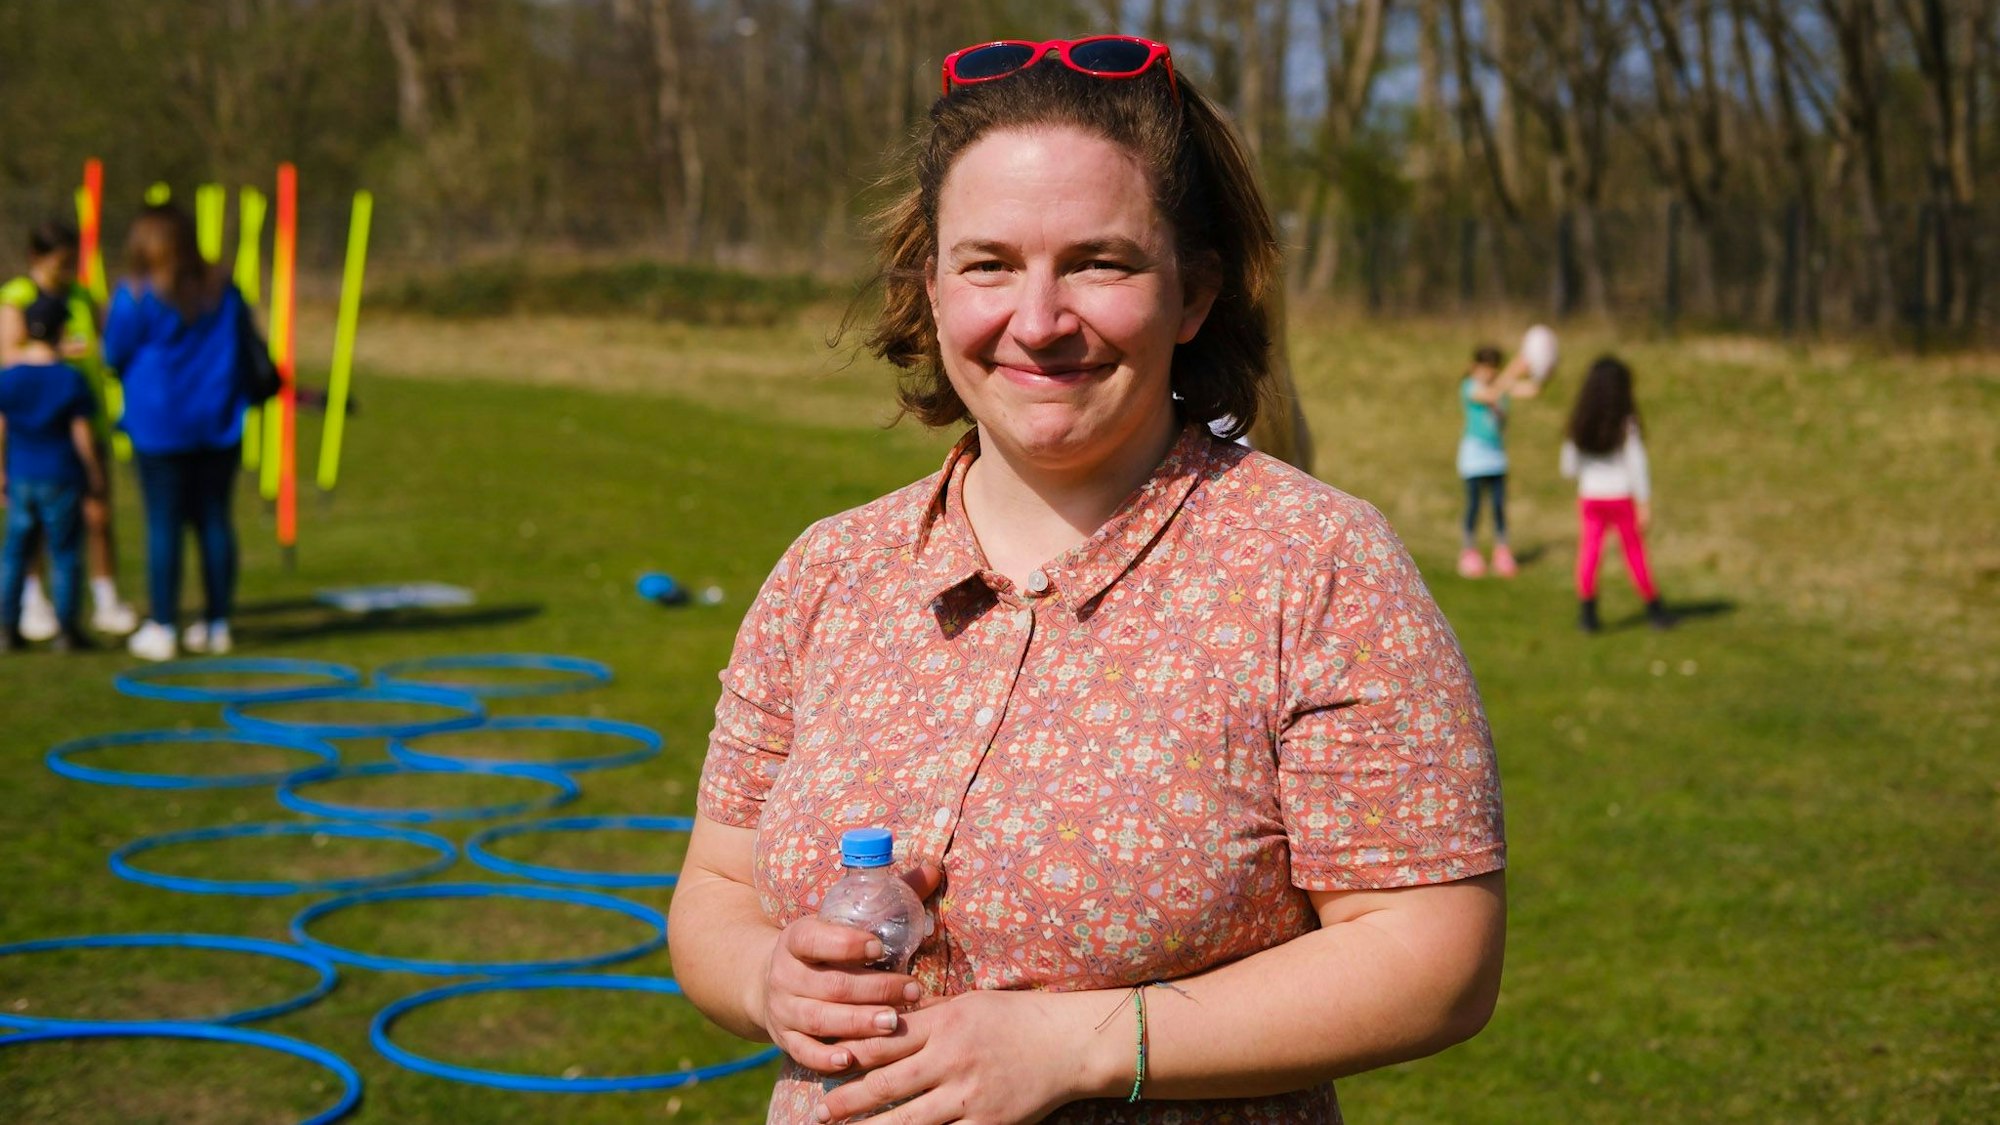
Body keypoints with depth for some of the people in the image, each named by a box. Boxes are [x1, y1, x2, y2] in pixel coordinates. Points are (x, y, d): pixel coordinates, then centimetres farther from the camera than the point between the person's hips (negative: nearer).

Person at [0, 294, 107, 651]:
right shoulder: (71, 379, -9)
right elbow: (82, 434, -8)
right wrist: (95, 474, 3)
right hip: (62, 477, -3)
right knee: (65, 553, 3)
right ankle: (67, 628, 5)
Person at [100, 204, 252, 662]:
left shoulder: (135, 295, -10)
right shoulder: (224, 290, 4)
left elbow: (115, 356, -4)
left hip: (160, 425, -4)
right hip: (218, 423, 4)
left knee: (163, 524, 0)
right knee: (215, 520, 8)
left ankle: (162, 628, 3)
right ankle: (217, 624, 13)